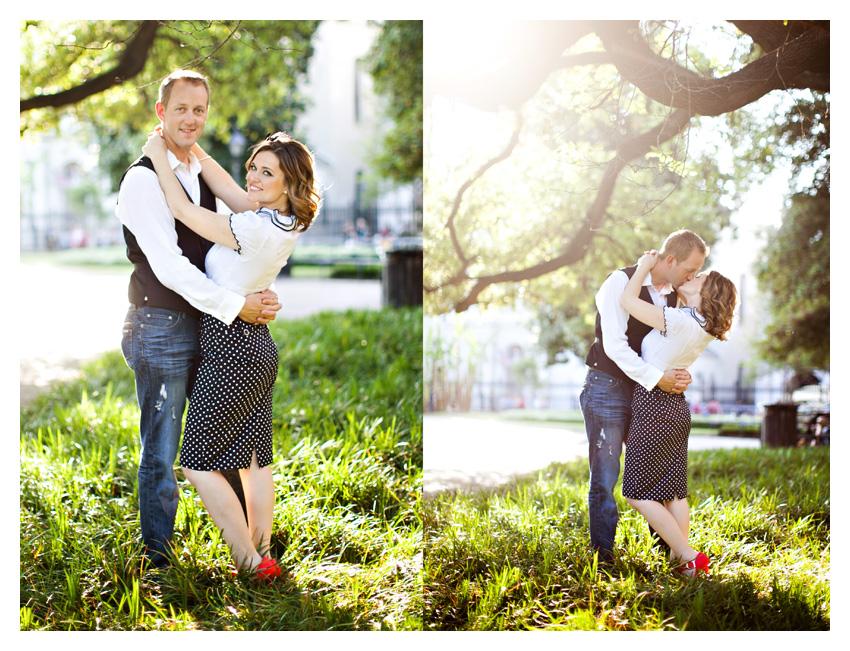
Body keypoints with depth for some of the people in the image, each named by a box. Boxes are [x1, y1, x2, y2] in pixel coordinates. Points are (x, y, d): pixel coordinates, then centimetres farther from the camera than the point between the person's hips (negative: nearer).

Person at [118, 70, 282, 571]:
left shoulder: (203, 173, 12)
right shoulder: (143, 179, -13)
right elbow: (168, 265, -20)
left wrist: (259, 296, 0)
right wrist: (235, 305, -20)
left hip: (207, 324, 8)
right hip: (161, 327, -8)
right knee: (161, 451, 1)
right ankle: (157, 554, 15)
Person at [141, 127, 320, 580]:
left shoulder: (258, 229, -24)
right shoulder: (282, 220, 1)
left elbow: (183, 211, -17)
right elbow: (226, 187, 14)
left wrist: (159, 155, -6)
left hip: (232, 351, -9)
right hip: (259, 347, 9)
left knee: (198, 462, 1)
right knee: (254, 460, 16)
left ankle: (249, 561, 3)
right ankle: (262, 555, 23)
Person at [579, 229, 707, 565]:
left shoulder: (673, 295, 9)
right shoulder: (621, 282, -14)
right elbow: (614, 345, -22)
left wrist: (680, 375, -9)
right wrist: (657, 377, -26)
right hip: (607, 388, -6)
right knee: (605, 477, -3)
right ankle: (603, 554, 6)